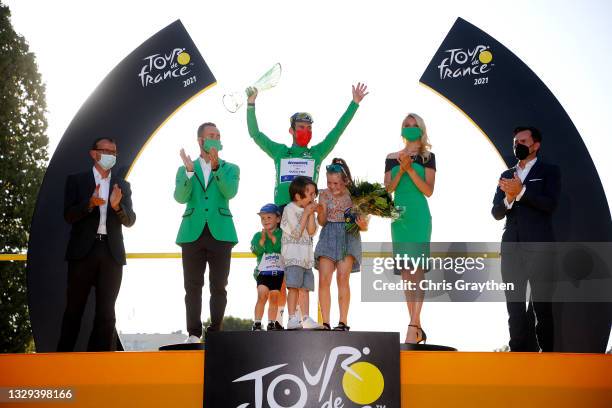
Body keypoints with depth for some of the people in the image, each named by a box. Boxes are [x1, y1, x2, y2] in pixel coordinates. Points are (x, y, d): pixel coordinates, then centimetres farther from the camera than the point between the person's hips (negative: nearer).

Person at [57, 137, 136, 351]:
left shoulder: (122, 185, 12)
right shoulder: (76, 180, 5)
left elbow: (130, 220, 4)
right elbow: (69, 216, -5)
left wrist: (117, 206, -17)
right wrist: (90, 203, -23)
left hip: (112, 253, 2)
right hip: (83, 251, -2)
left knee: (106, 311, 4)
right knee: (74, 308, 3)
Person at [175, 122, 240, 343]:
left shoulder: (230, 168, 13)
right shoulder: (184, 169, 15)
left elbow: (230, 192, -8)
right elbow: (180, 197, -2)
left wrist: (216, 166, -19)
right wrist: (189, 171, -16)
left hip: (220, 233, 0)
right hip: (192, 233, 1)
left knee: (218, 287, -1)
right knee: (193, 286, 1)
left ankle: (215, 333, 4)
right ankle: (194, 334, 5)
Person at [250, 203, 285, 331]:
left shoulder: (281, 234, 4)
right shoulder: (258, 235, 6)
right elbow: (256, 251, -7)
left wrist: (273, 238, -14)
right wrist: (262, 239, -17)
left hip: (278, 271, 1)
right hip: (263, 271, -1)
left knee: (274, 298, 6)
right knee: (262, 296, -13)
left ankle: (272, 323, 14)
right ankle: (257, 323, -11)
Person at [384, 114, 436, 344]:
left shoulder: (427, 157, 5)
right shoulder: (392, 158, 14)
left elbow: (429, 190, -3)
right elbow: (387, 190, 8)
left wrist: (411, 169, -13)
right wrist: (401, 170, -6)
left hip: (419, 216, -4)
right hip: (399, 215, 4)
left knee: (417, 269, -15)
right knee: (405, 272, 5)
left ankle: (413, 327, -20)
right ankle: (418, 328, 13)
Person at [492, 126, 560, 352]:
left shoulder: (549, 171, 5)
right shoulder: (506, 175, 17)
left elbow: (550, 204, -10)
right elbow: (496, 213, 10)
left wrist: (521, 191, -19)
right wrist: (508, 198, -10)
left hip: (539, 248, -4)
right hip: (511, 248, 4)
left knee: (542, 304, -2)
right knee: (515, 305, 4)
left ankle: (545, 352, 5)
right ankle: (519, 351, 9)